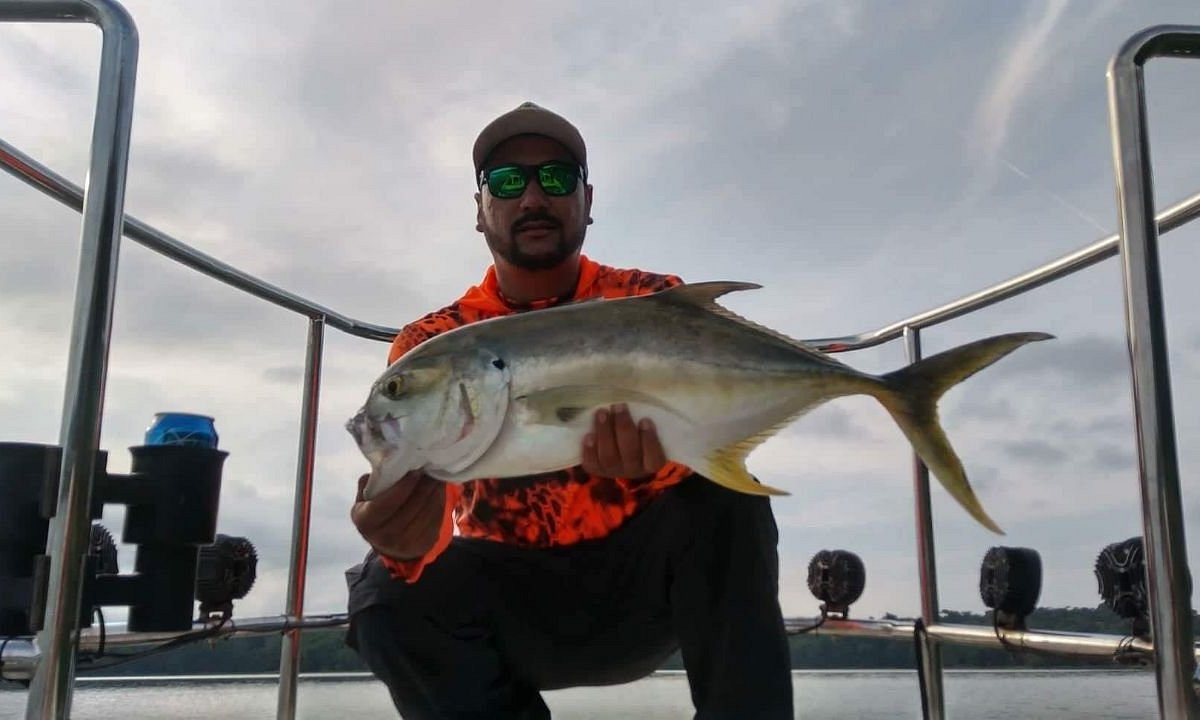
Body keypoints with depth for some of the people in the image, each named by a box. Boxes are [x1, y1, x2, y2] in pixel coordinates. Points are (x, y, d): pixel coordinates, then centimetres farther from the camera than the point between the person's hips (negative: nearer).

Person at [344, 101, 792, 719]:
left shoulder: (653, 303, -3)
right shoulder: (430, 343, -3)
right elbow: (413, 486, -15)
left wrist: (652, 454, -44)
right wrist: (407, 536, -41)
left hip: (640, 579, 0)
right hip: (509, 598, 1)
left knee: (722, 502, -29)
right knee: (387, 592, -27)